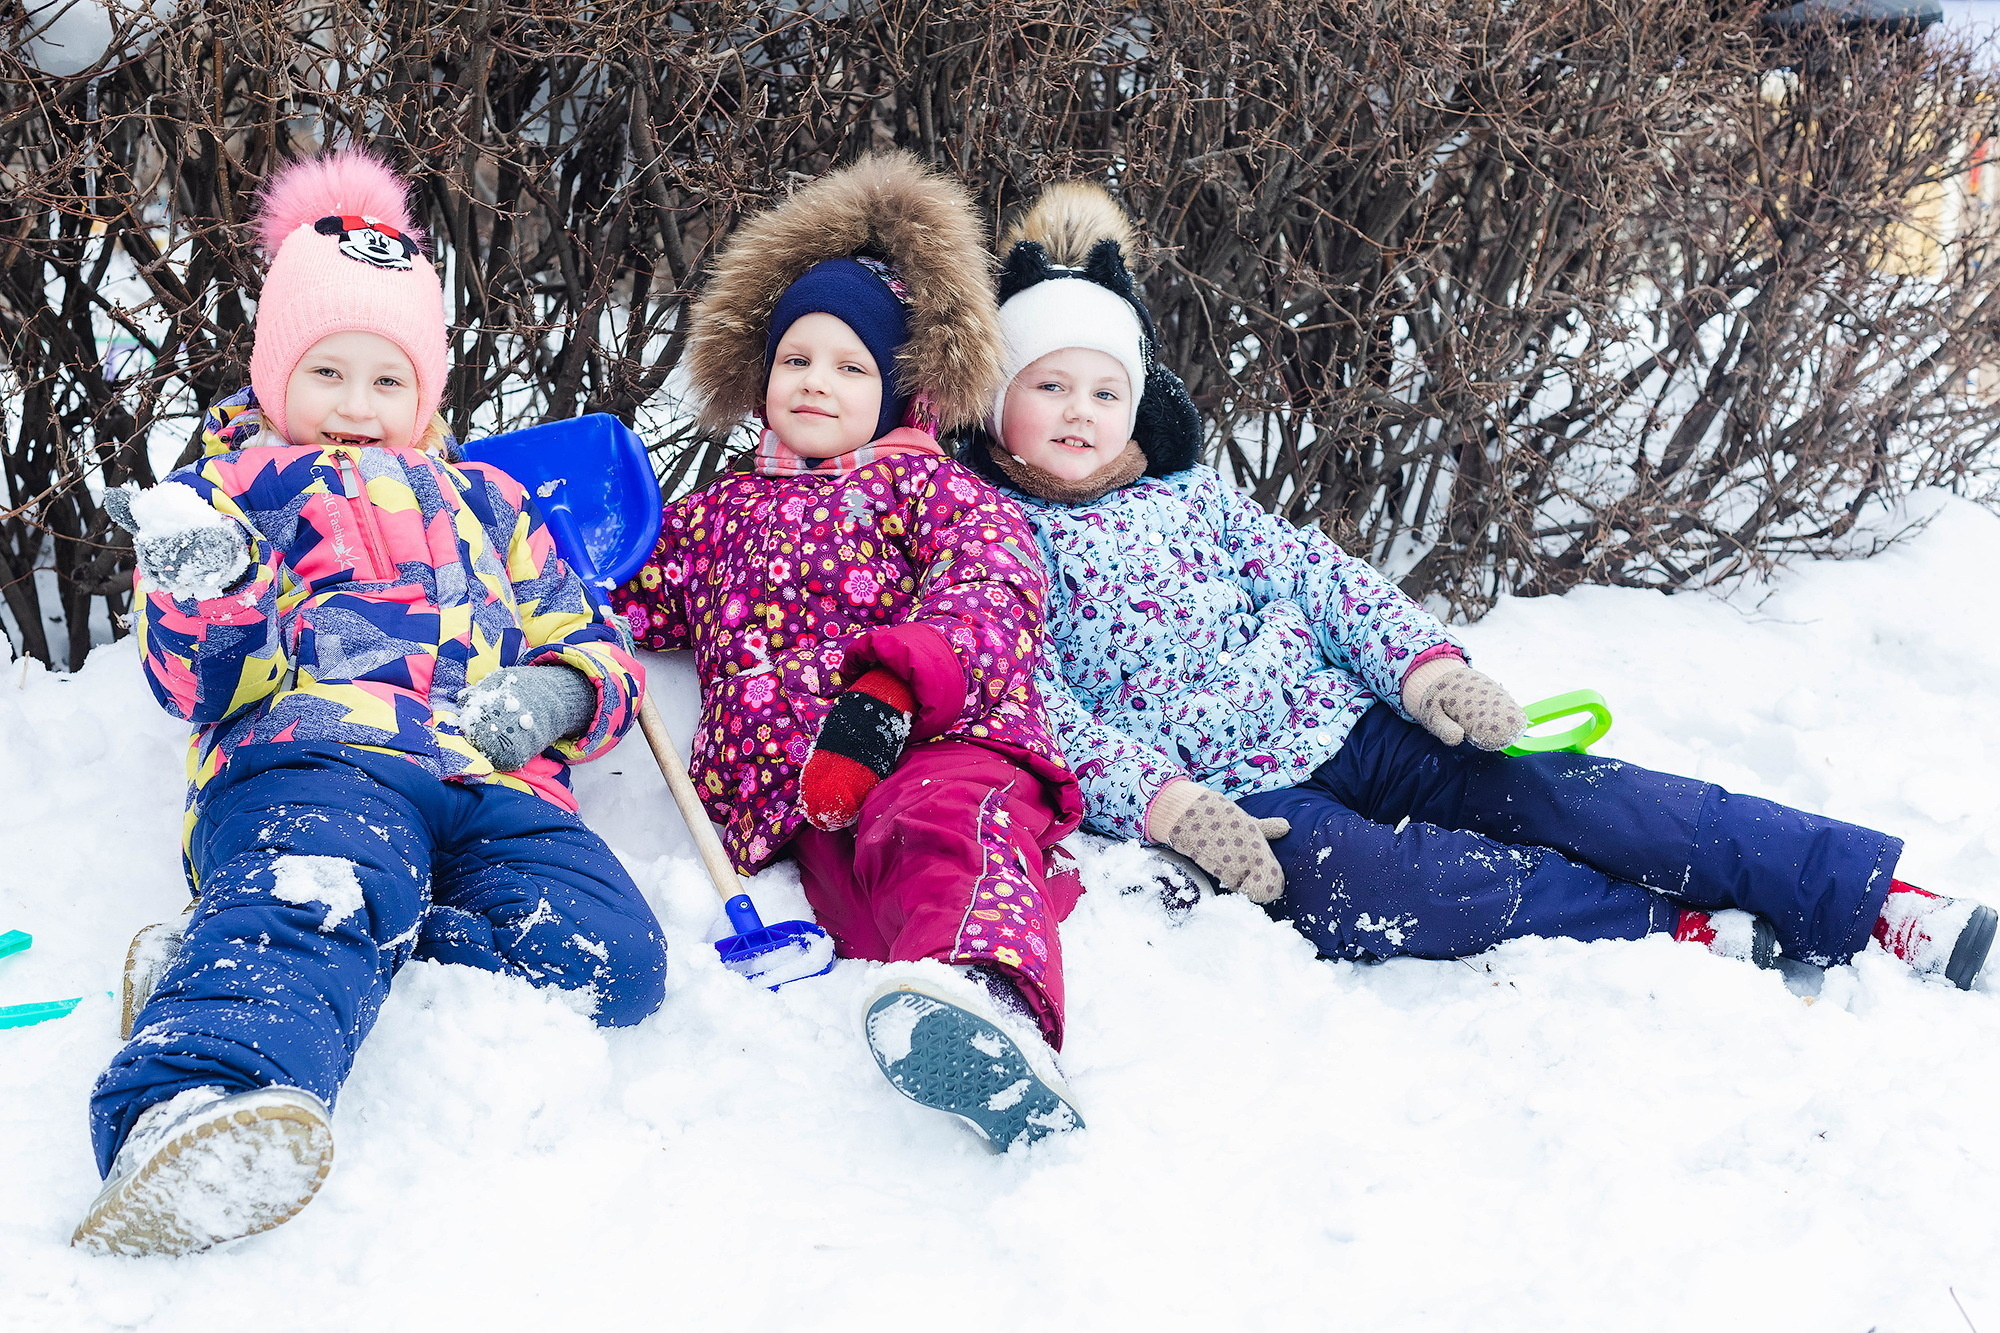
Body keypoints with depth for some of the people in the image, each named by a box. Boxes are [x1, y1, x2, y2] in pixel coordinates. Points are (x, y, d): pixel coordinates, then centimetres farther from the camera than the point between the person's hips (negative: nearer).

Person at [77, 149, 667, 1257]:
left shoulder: (485, 503, 39)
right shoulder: (231, 490, 28)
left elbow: (589, 643, 32)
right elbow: (212, 686, 13)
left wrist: (558, 690, 6)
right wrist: (205, 594, -11)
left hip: (495, 785, 4)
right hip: (314, 751, -3)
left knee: (611, 959, -27)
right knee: (326, 885, -41)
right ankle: (192, 1101, -69)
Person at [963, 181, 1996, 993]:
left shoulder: (1192, 496, 16)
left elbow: (1312, 571, 12)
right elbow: (1042, 711, -10)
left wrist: (1422, 663, -5)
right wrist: (1165, 802, -24)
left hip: (1351, 720, 5)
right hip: (1238, 799, -4)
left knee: (1563, 792, -14)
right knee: (1373, 887, -35)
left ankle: (1866, 895, -14)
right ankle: (1672, 930, -28)